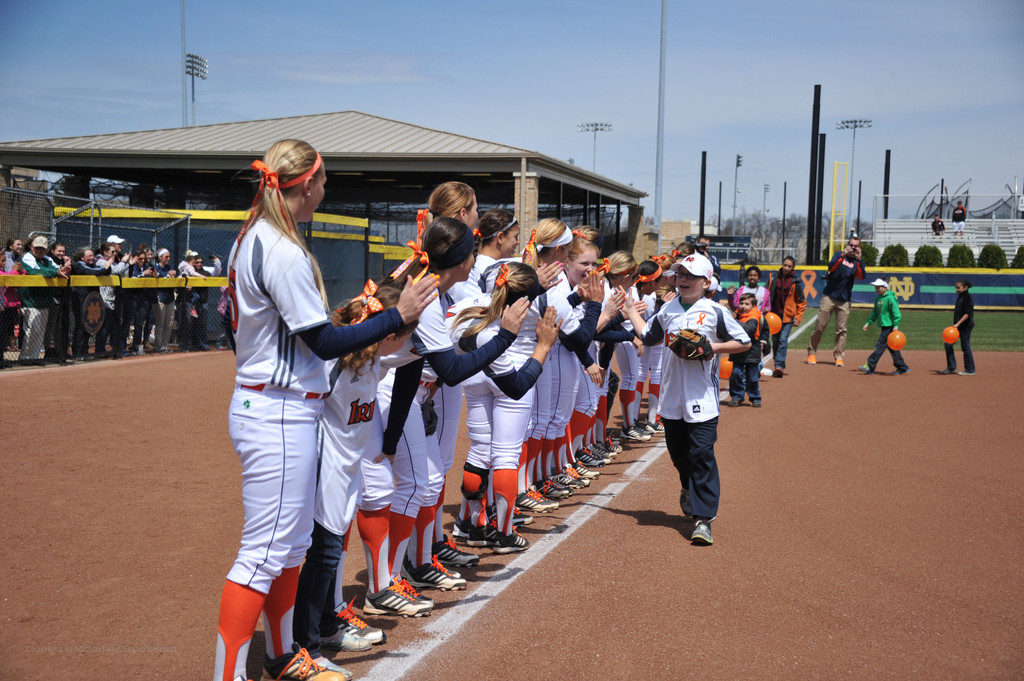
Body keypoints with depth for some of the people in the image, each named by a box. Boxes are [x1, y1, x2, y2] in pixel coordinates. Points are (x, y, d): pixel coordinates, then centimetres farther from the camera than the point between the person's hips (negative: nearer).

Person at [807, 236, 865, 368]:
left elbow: (861, 276, -13)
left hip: (844, 300, 1)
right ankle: (812, 353, 8)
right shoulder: (839, 256, 5)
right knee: (819, 325, -2)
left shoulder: (858, 262, 7)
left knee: (841, 329, 1)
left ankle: (838, 356, 8)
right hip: (829, 296, -1)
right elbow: (831, 267, -15)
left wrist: (858, 259, -21)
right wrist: (843, 255, -24)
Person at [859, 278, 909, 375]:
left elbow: (896, 312, -16)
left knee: (880, 346, -10)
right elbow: (874, 313, 20)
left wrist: (896, 325, -22)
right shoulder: (877, 299, 14)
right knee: (892, 348, 11)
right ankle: (902, 368, 18)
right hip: (884, 327, 9)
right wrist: (868, 323, 11)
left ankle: (870, 366, -11)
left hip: (889, 326, -9)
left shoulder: (890, 298, -13)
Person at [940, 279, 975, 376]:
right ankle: (951, 368, 14)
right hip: (958, 326, 10)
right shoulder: (960, 297, 13)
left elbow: (967, 314, -22)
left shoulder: (968, 298, -14)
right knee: (948, 344, 7)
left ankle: (970, 370, 7)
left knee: (965, 347, -3)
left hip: (966, 326, -10)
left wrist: (958, 324, -28)